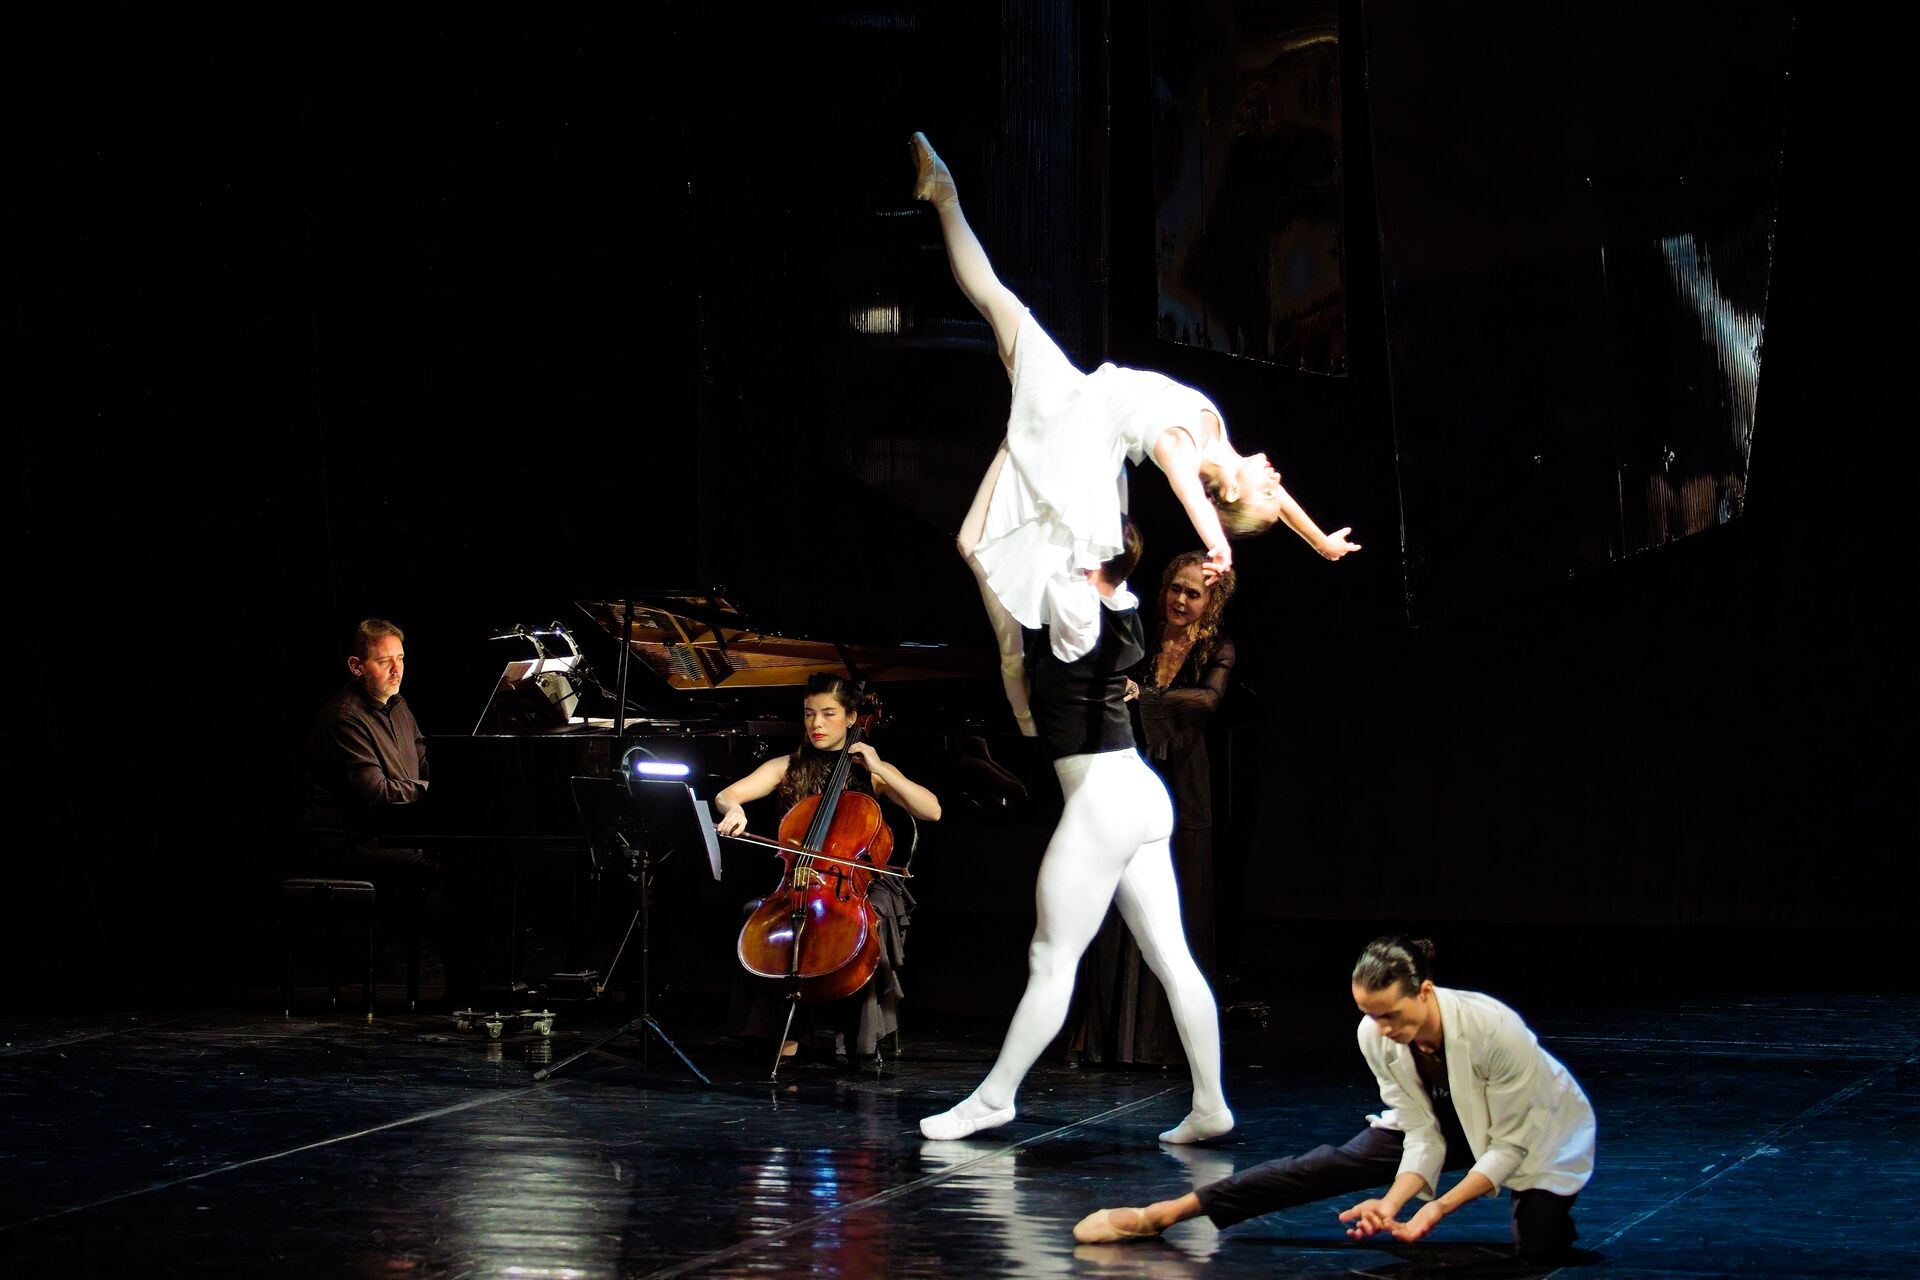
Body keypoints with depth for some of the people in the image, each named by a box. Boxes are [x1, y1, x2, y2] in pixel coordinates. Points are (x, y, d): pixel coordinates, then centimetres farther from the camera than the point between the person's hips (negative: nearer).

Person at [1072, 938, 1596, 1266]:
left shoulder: (1494, 1030, -40)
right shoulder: (1377, 1037, -24)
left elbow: (1509, 1145, -30)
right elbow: (1423, 1135, -17)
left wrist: (1438, 1207, -37)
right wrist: (1393, 1203, -34)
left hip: (1541, 1134, -4)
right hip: (1452, 1122, 4)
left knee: (1536, 1245, -29)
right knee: (1343, 1163, -13)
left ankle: (1543, 1206, 9)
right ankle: (1165, 1214, -13)